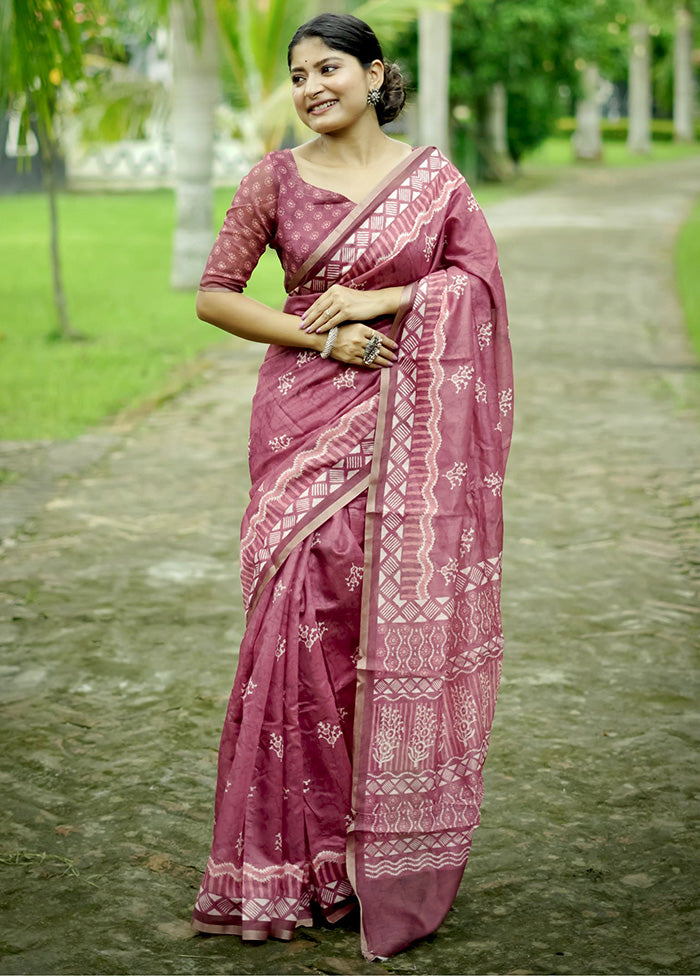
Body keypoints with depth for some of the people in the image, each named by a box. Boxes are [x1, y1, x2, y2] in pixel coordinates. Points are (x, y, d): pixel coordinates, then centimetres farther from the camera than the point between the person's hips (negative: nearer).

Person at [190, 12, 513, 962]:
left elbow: (479, 279, 3)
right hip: (307, 417, 0)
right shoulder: (276, 179, 4)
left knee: (402, 620, 1)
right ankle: (295, 855, 8)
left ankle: (392, 849, 14)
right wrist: (317, 334, -8)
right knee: (303, 617, -4)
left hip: (407, 427, 0)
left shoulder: (434, 177, 5)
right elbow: (214, 295, 4)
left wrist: (379, 300, -9)